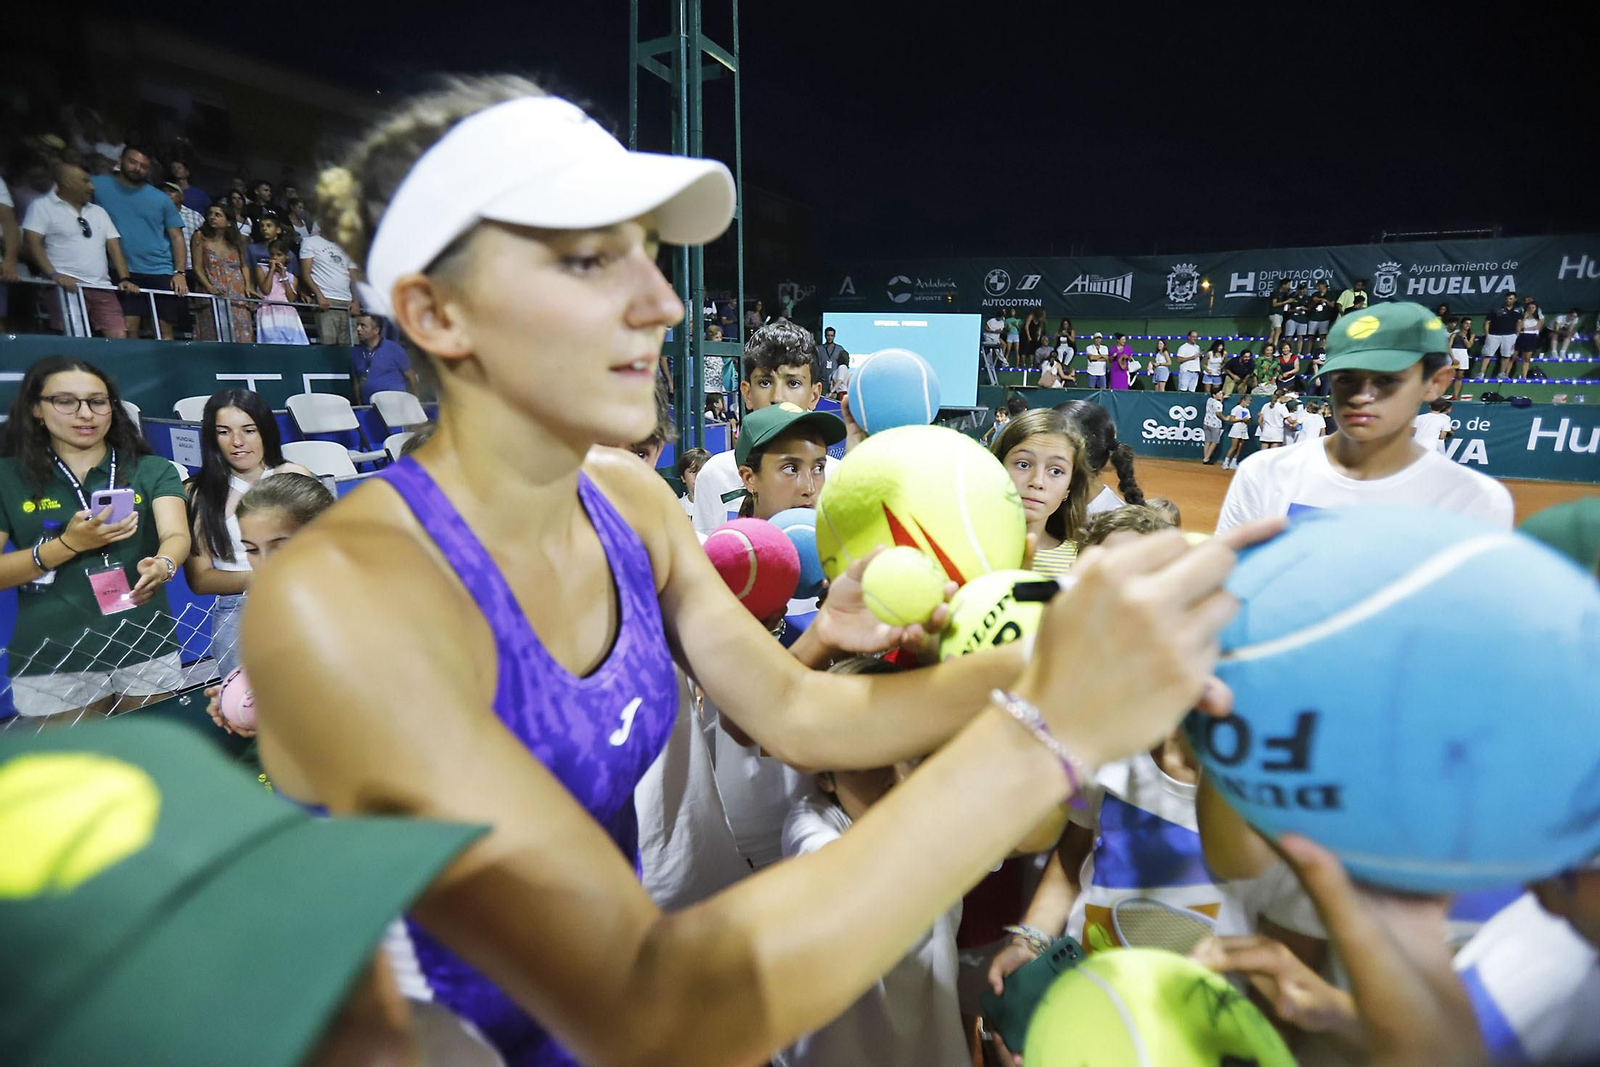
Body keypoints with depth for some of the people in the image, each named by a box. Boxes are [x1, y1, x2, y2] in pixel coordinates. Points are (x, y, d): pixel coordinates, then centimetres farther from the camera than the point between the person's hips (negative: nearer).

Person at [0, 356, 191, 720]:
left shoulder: (153, 470, 0)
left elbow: (177, 534, -16)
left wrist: (162, 565, -38)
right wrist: (70, 544, -20)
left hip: (147, 652, 0)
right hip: (50, 663, 0)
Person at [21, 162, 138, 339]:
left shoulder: (98, 211, 24)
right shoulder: (43, 206, 8)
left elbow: (114, 246, 17)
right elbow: (32, 243, -2)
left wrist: (124, 279, 1)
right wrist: (53, 274, -17)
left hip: (102, 288, 4)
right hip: (67, 287, -4)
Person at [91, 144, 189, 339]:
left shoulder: (161, 198, 9)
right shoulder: (99, 185, 6)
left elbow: (177, 237, 8)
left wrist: (179, 272, -4)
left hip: (161, 272, 1)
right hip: (124, 273, -1)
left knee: (165, 331, -1)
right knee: (127, 331, -7)